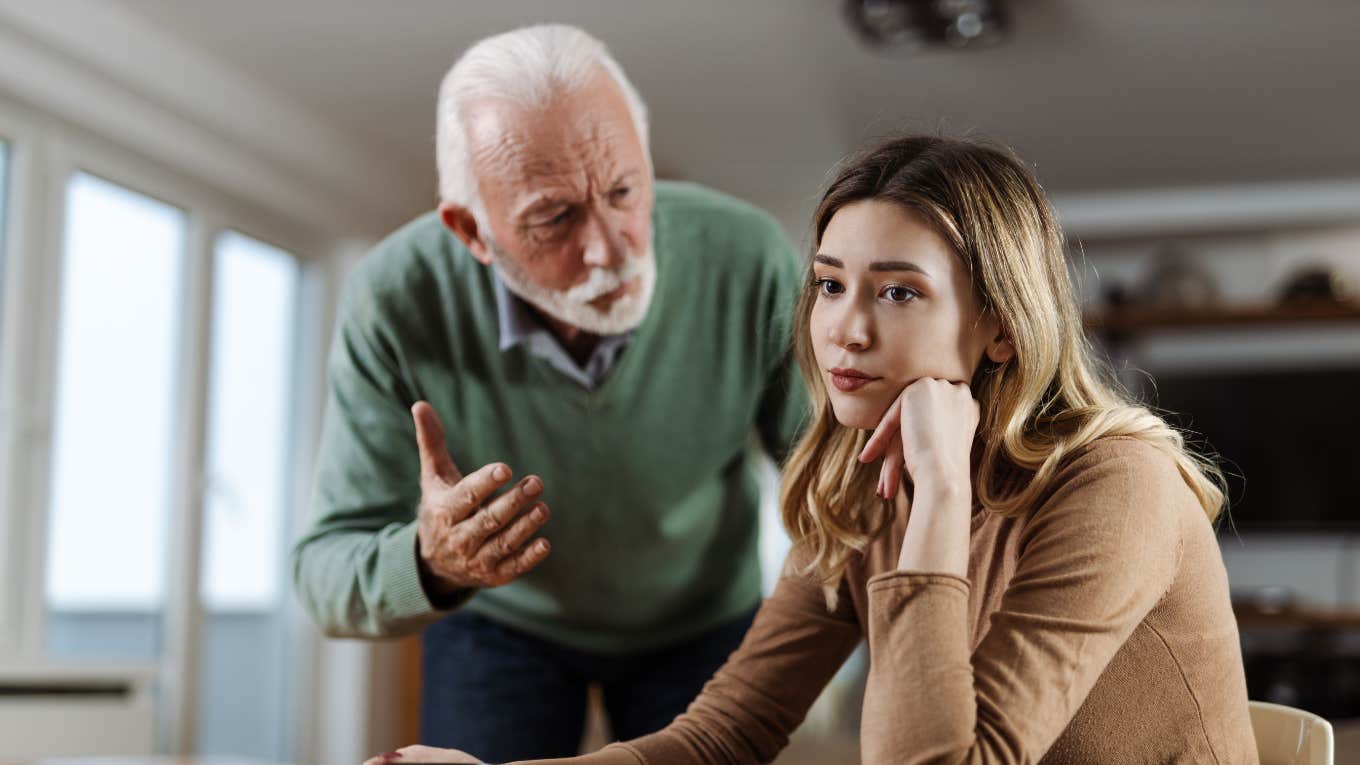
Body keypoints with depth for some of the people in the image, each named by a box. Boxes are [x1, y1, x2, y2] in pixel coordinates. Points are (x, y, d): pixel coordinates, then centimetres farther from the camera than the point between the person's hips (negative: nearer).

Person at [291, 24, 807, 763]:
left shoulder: (749, 261, -30)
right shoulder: (394, 302, -31)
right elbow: (326, 575, -26)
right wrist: (427, 565, -47)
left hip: (702, 620, 1)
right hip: (498, 623, 0)